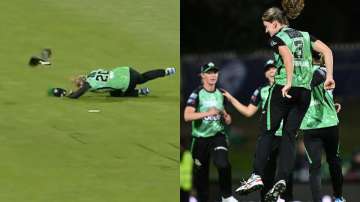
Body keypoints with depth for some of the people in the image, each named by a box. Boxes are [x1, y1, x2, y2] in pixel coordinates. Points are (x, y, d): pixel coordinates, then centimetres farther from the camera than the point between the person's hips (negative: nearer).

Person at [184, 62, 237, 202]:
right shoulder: (197, 94, -6)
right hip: (200, 139, -2)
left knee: (223, 164, -23)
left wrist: (227, 118, -1)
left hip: (218, 136, 2)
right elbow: (187, 116, -21)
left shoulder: (221, 94, 9)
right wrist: (207, 113, -30)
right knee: (201, 174, 6)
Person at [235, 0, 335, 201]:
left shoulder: (277, 39, -1)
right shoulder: (305, 36, 16)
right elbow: (327, 50, 4)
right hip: (305, 92, 5)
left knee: (268, 132, 5)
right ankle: (281, 180, -8)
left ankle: (257, 176, -3)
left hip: (285, 89, -5)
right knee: (290, 137, 5)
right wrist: (329, 76, 1)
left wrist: (288, 83, -21)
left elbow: (288, 57, -21)